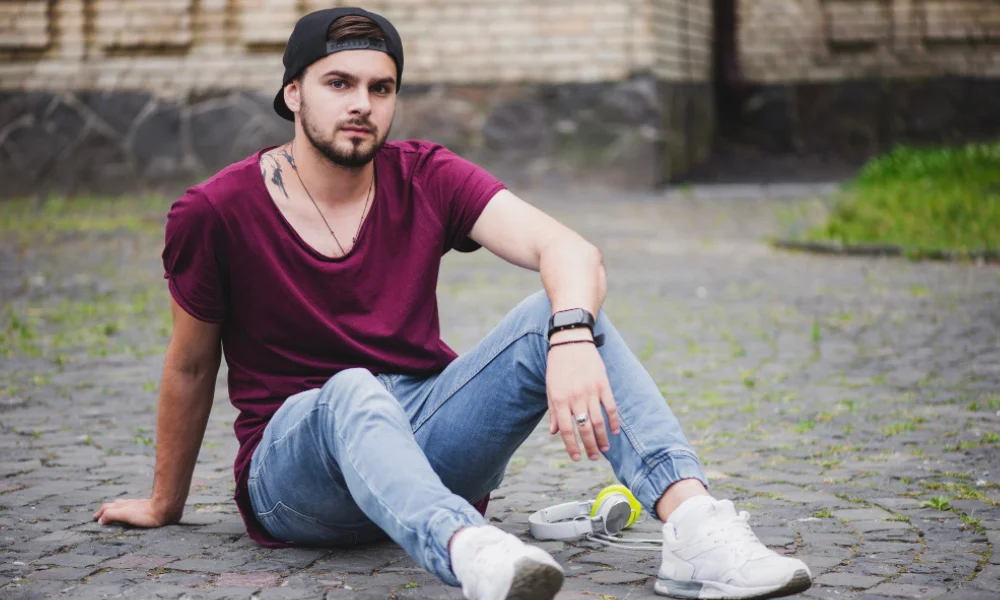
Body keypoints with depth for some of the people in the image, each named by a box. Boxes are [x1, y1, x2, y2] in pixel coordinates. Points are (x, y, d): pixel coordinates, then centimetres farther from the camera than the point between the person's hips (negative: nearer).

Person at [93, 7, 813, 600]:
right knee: (355, 391, -38)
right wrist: (165, 503, 19)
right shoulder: (214, 213, -7)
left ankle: (694, 525, -41)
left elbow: (570, 250, -16)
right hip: (294, 460, -3)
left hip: (425, 443, 3)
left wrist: (573, 340, -38)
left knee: (551, 314, -21)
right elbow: (190, 367, 8)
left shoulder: (426, 179, -1)